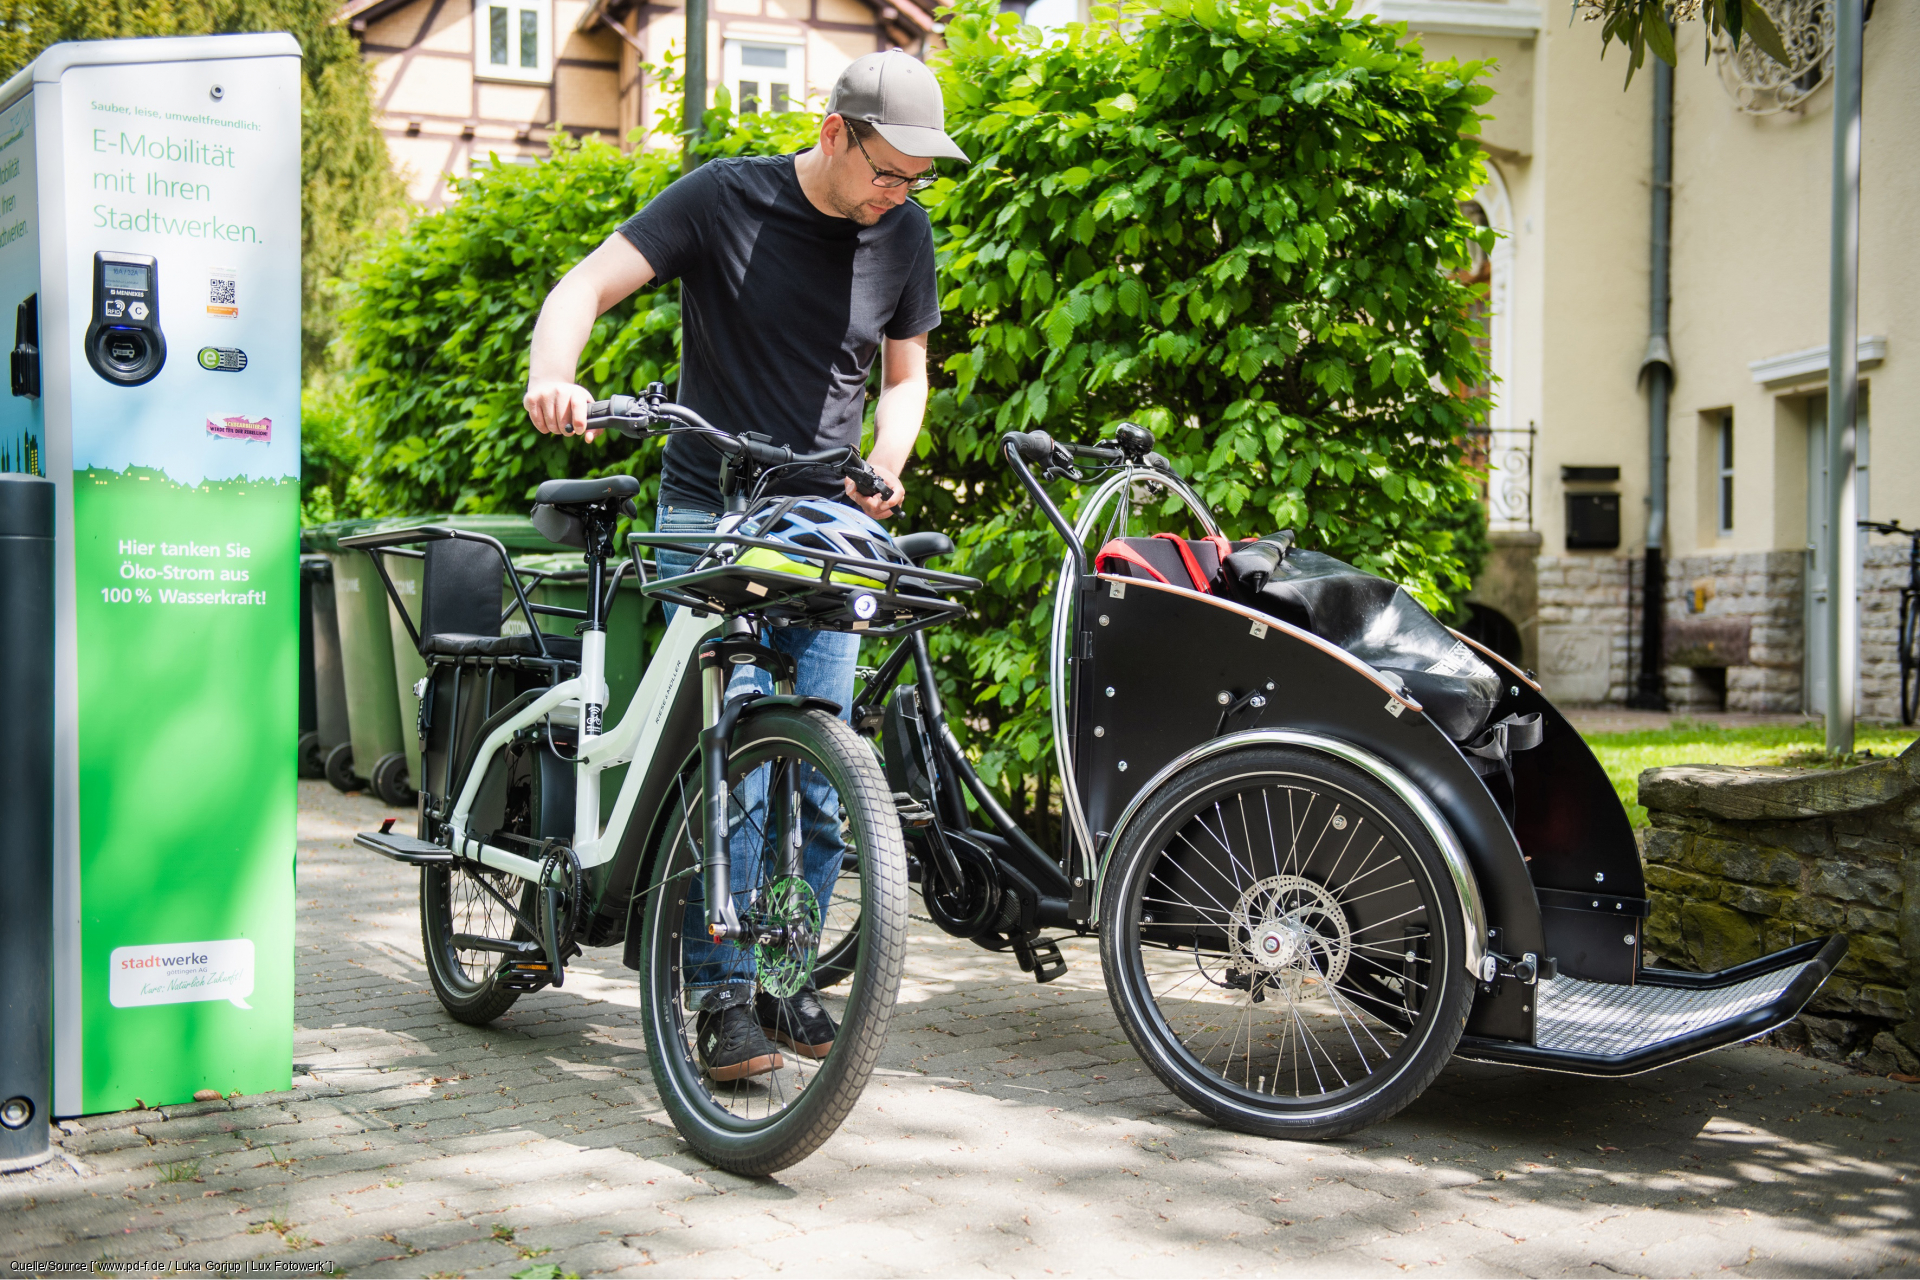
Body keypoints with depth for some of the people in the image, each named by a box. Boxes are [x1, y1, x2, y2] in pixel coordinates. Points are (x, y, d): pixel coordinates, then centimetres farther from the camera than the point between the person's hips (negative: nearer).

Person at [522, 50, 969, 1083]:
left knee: (820, 775, 2)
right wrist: (553, 375, -31)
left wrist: (886, 465, -5)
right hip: (711, 518, -4)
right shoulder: (724, 198, -6)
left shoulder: (905, 235, 5)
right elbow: (588, 285, -10)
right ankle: (724, 995, -3)